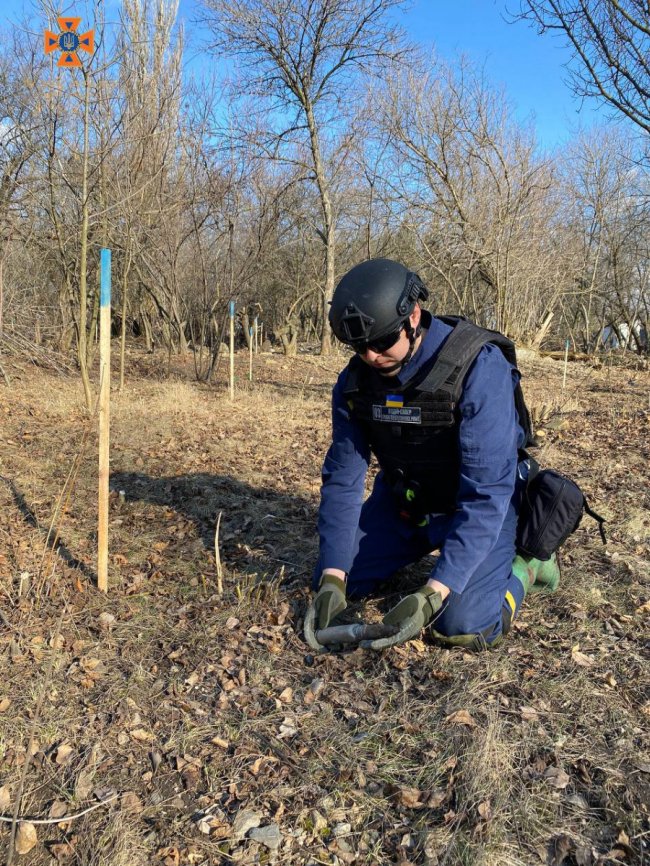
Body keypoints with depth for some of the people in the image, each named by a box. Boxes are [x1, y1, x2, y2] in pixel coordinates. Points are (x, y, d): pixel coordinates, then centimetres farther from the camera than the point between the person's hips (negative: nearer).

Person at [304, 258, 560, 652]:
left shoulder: (479, 369, -30)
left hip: (481, 508, -5)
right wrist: (332, 579, -18)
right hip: (401, 501, 6)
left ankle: (521, 564, 8)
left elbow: (486, 494, -32)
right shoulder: (355, 381, -12)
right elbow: (342, 479, -8)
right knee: (333, 579, 3)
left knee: (462, 626, -22)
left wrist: (432, 594, -38)